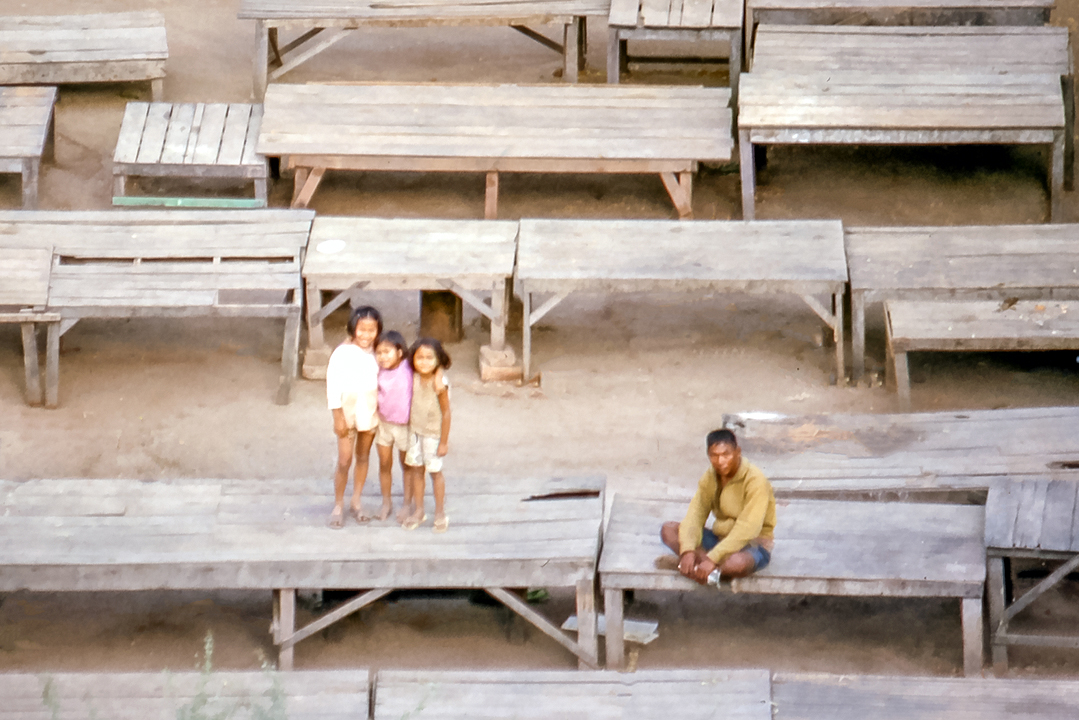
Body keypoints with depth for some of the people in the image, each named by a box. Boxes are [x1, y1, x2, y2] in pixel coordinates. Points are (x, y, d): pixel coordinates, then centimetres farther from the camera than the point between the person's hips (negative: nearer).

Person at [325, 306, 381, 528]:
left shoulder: (376, 353, -5)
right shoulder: (342, 353, -17)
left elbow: (383, 382, 4)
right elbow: (333, 384, -14)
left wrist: (382, 409, 2)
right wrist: (338, 417, -14)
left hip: (370, 414, 4)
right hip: (348, 413, -4)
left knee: (363, 457, 15)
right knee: (344, 461, -2)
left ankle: (356, 502, 29)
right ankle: (338, 507, 12)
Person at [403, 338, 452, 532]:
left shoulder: (440, 384, -24)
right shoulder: (414, 379, -9)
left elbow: (446, 413, -17)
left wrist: (444, 442, -12)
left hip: (433, 433, -5)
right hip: (415, 429, 5)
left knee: (435, 471, 5)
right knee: (416, 469, 12)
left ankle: (440, 513, 20)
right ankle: (419, 511, 25)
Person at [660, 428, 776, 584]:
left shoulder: (755, 480, -21)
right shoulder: (709, 477, -1)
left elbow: (746, 529, -29)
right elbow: (695, 515, -8)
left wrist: (713, 559, -36)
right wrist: (688, 550, -28)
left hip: (753, 544, -7)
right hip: (720, 538, 7)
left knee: (737, 563, -43)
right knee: (668, 530, -12)